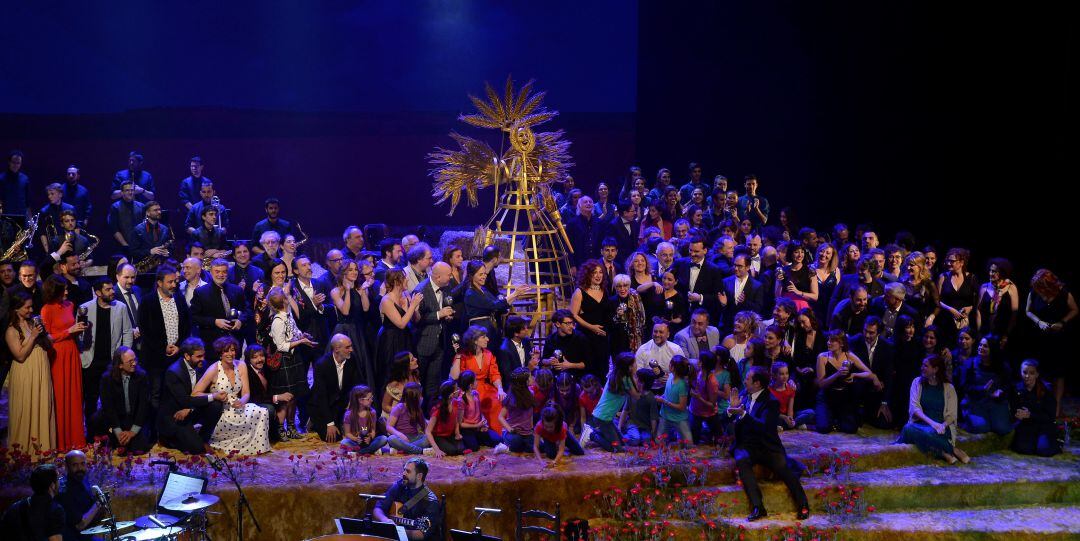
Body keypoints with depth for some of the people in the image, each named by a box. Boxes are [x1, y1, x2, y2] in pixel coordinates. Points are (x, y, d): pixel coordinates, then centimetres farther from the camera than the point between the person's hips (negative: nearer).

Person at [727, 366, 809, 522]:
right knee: (741, 460, -31)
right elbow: (733, 420, 17)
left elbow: (764, 426, -21)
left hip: (766, 446, -3)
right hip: (745, 445, 3)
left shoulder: (770, 402, -6)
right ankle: (757, 507, -38)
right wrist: (732, 408, -5)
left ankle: (803, 506, -17)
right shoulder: (744, 394, 11)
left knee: (782, 465, -29)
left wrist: (743, 414, -30)